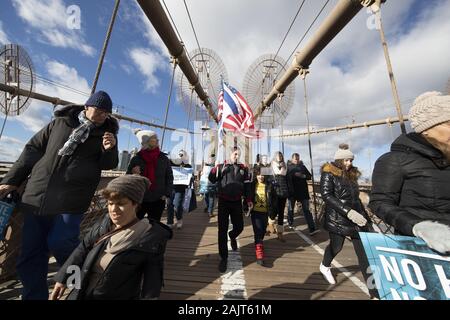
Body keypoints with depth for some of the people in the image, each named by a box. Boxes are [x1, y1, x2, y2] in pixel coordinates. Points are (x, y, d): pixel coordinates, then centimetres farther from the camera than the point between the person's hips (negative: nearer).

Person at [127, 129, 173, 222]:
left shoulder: (163, 159, 0)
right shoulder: (136, 159, 0)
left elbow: (169, 177, 4)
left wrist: (167, 193, -4)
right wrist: (133, 174, -16)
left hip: (158, 200, 0)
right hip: (139, 199, 0)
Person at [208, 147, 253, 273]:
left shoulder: (243, 168, 6)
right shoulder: (221, 166, -1)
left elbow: (246, 185, 10)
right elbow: (211, 180, -7)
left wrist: (248, 199, 5)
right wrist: (216, 168, -23)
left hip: (237, 202, 2)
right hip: (223, 202, -2)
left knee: (239, 227, 8)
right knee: (222, 230, 0)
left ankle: (232, 236, 45)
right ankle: (224, 258, 19)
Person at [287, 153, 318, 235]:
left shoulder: (302, 166, 7)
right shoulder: (288, 167, -1)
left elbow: (309, 176, 5)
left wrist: (302, 176, -11)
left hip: (303, 191, 1)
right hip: (292, 191, -1)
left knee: (306, 210, 1)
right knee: (290, 208, 14)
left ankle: (312, 229, 3)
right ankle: (290, 224, 35)